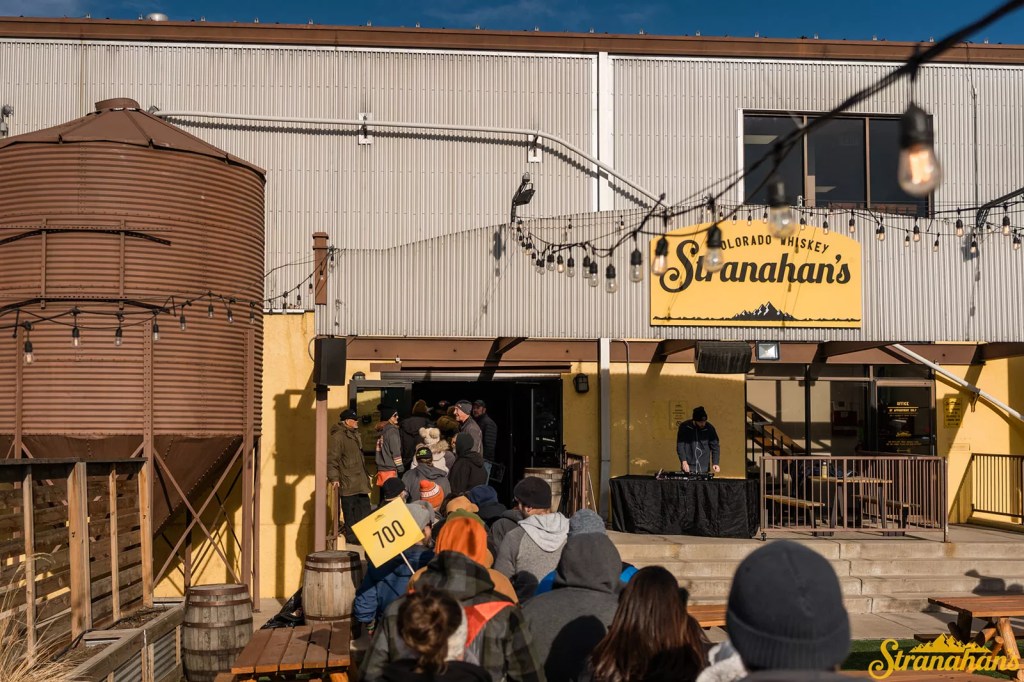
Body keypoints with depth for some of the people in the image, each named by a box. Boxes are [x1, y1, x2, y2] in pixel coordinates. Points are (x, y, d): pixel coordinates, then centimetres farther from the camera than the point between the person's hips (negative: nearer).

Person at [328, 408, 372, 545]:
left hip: (360, 480, 9)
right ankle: (351, 536, 6)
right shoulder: (338, 436, -13)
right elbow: (332, 459, -17)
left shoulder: (354, 435, 17)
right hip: (347, 482, -9)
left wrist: (366, 475, 27)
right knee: (349, 510, -2)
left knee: (364, 507, 12)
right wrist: (334, 478, -23)